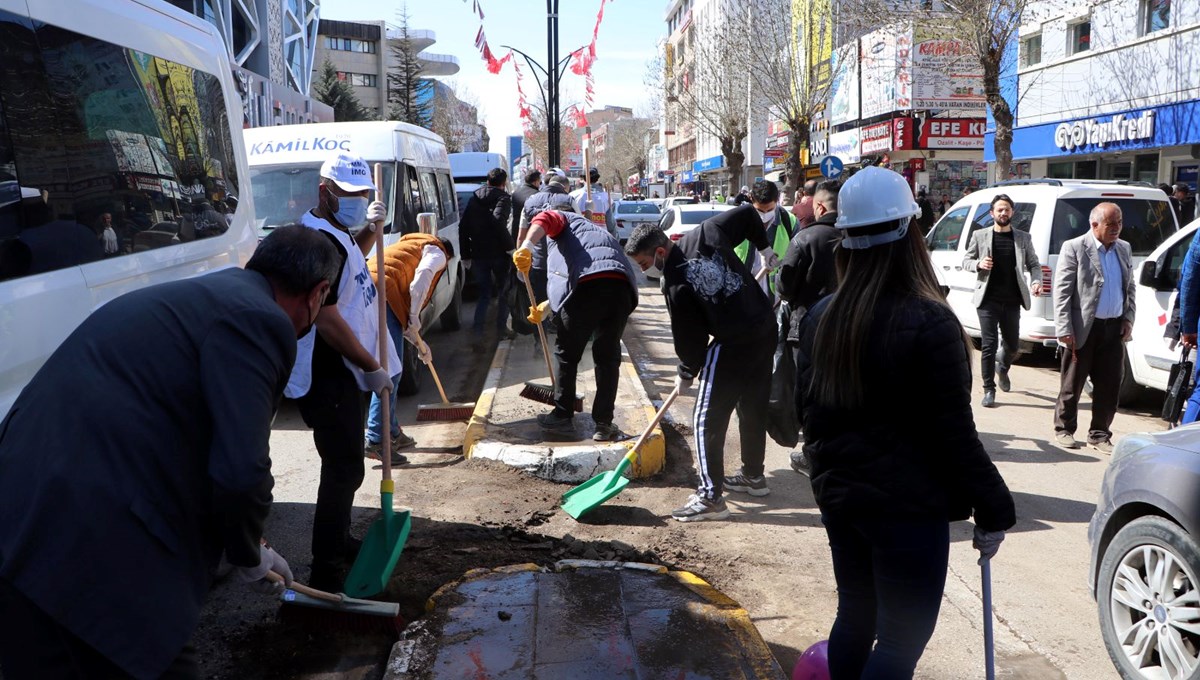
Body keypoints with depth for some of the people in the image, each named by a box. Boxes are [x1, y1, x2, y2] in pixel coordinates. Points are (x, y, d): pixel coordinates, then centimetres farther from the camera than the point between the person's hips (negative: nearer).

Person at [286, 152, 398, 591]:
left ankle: (339, 542, 37)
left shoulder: (337, 233, 11)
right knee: (344, 469, -7)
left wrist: (371, 229, 16)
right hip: (330, 377, -11)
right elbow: (327, 319, -27)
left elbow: (352, 261, 35)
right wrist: (373, 367, -20)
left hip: (347, 373, 11)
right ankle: (327, 572, 0)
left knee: (345, 464, 21)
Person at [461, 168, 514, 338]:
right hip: (498, 254, -4)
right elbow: (498, 221, -24)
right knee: (504, 292, 16)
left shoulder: (474, 199, 12)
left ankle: (478, 334, -7)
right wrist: (510, 245, -16)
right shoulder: (503, 198, -5)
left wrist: (466, 254, 12)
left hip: (478, 254, 4)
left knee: (484, 294, 9)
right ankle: (501, 329, 20)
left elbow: (463, 227, 9)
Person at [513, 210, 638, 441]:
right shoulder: (600, 233, 42)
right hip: (622, 286, 6)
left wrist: (526, 247, -16)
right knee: (608, 357, 18)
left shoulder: (566, 220, 26)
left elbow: (544, 219, -1)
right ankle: (604, 424, 20)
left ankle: (563, 416, 24)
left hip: (588, 282, -6)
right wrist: (546, 307, 32)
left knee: (567, 353, 13)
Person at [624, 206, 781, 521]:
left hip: (732, 345, -8)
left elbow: (689, 337, -9)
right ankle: (754, 476, 36)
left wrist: (686, 374, 8)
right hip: (766, 329, 9)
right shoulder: (706, 233, 0)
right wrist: (765, 248, 19)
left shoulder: (674, 283, -15)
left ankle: (711, 496, 1)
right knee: (754, 409, 21)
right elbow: (748, 212, 8)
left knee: (707, 420, 0)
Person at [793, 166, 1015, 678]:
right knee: (902, 636, 4)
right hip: (909, 504, -7)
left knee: (854, 616, 19)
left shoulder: (820, 318, 2)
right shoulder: (927, 322, -18)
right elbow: (953, 433, -16)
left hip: (839, 496, 7)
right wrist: (993, 511, -6)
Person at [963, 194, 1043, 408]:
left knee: (1013, 345, 13)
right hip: (988, 300, -2)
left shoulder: (1023, 238, 8)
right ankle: (989, 390, 4)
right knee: (988, 345, -5)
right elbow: (965, 261, 8)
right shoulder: (980, 236, 3)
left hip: (1012, 301, 2)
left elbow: (1034, 264, 10)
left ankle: (1002, 368, 46)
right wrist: (978, 264, -14)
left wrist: (1036, 281, -9)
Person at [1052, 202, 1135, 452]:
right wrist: (1064, 330, -15)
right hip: (1083, 328, -5)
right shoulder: (1074, 248, -7)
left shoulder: (1124, 249, 11)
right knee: (1072, 384, 6)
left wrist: (1128, 319, 6)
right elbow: (1062, 291, -10)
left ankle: (1099, 433, 20)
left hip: (1114, 328, 5)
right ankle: (1064, 429, 21)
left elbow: (1130, 287, 18)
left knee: (1109, 385, 7)